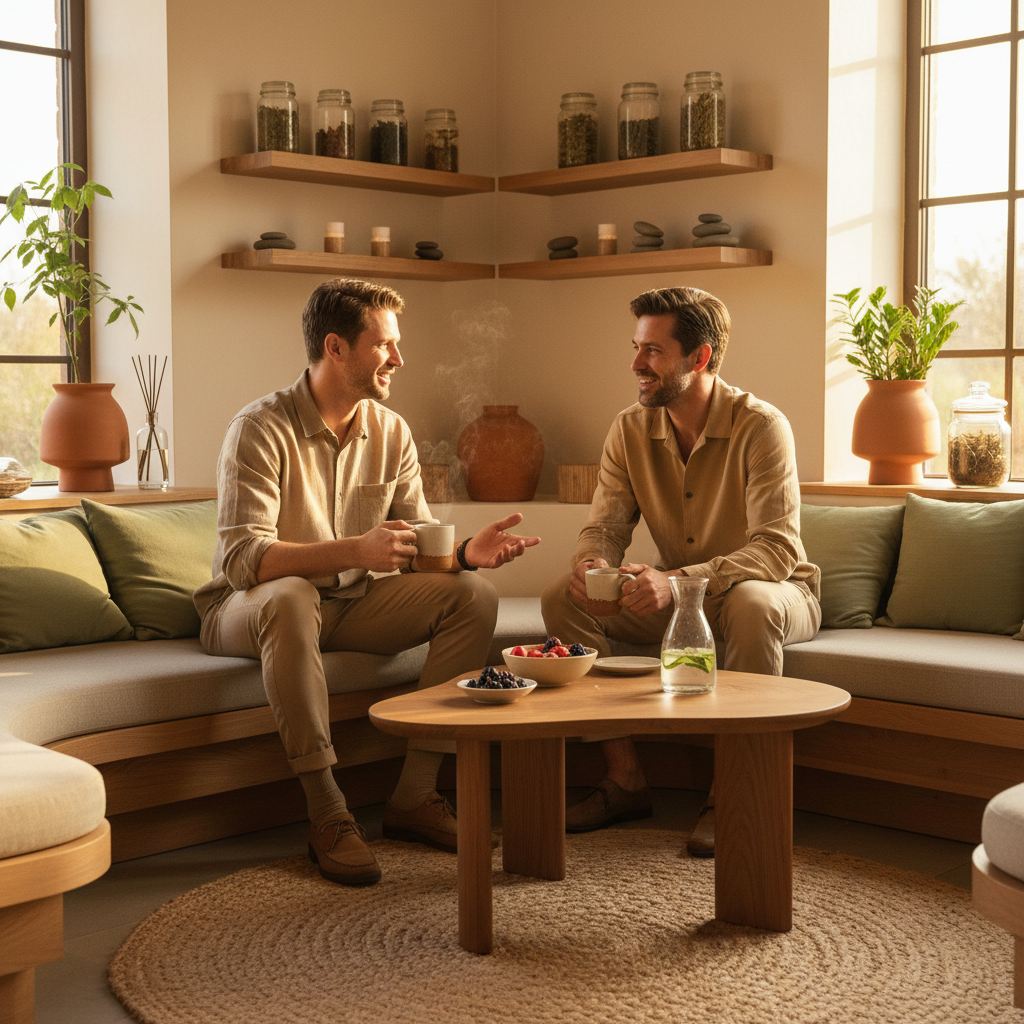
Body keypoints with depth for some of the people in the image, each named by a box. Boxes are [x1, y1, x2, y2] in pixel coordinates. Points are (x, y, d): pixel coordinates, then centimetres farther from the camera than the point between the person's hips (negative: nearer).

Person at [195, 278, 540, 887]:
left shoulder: (391, 432, 2)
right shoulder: (263, 428, -18)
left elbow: (417, 545, 2)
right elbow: (242, 558, -28)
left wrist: (464, 552, -21)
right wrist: (355, 549, -39)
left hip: (351, 606, 6)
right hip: (248, 609, -6)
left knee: (473, 595, -13)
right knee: (290, 597, -40)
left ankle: (415, 796, -13)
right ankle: (327, 813, -34)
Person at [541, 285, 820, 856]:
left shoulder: (761, 427, -21)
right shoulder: (630, 432, -4)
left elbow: (777, 550, -30)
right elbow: (604, 528, -3)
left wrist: (678, 582, -45)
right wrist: (592, 564, -30)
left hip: (776, 592, -5)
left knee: (751, 603, -40)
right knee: (563, 598, -14)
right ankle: (626, 781, -9)